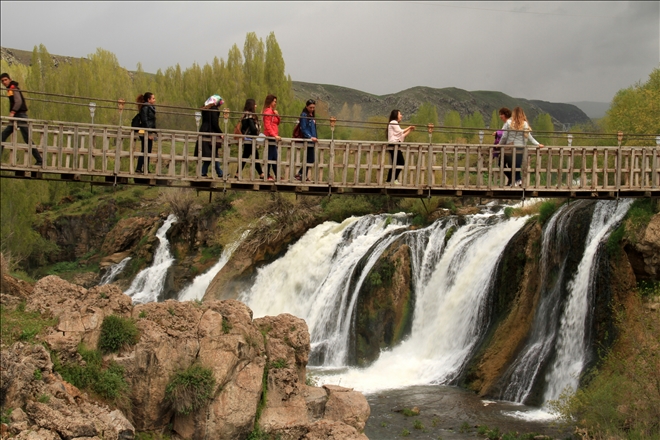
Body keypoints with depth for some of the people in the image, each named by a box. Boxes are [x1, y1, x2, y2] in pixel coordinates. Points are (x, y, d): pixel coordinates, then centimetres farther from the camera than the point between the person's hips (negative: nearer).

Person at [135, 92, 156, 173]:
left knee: (148, 151, 9)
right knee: (145, 151, -8)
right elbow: (145, 121, -17)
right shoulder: (145, 108, -11)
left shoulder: (151, 108, 17)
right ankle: (138, 168, -7)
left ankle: (146, 169, 12)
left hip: (150, 132, 9)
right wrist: (149, 133, -20)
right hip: (146, 133, -9)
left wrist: (153, 133, 19)